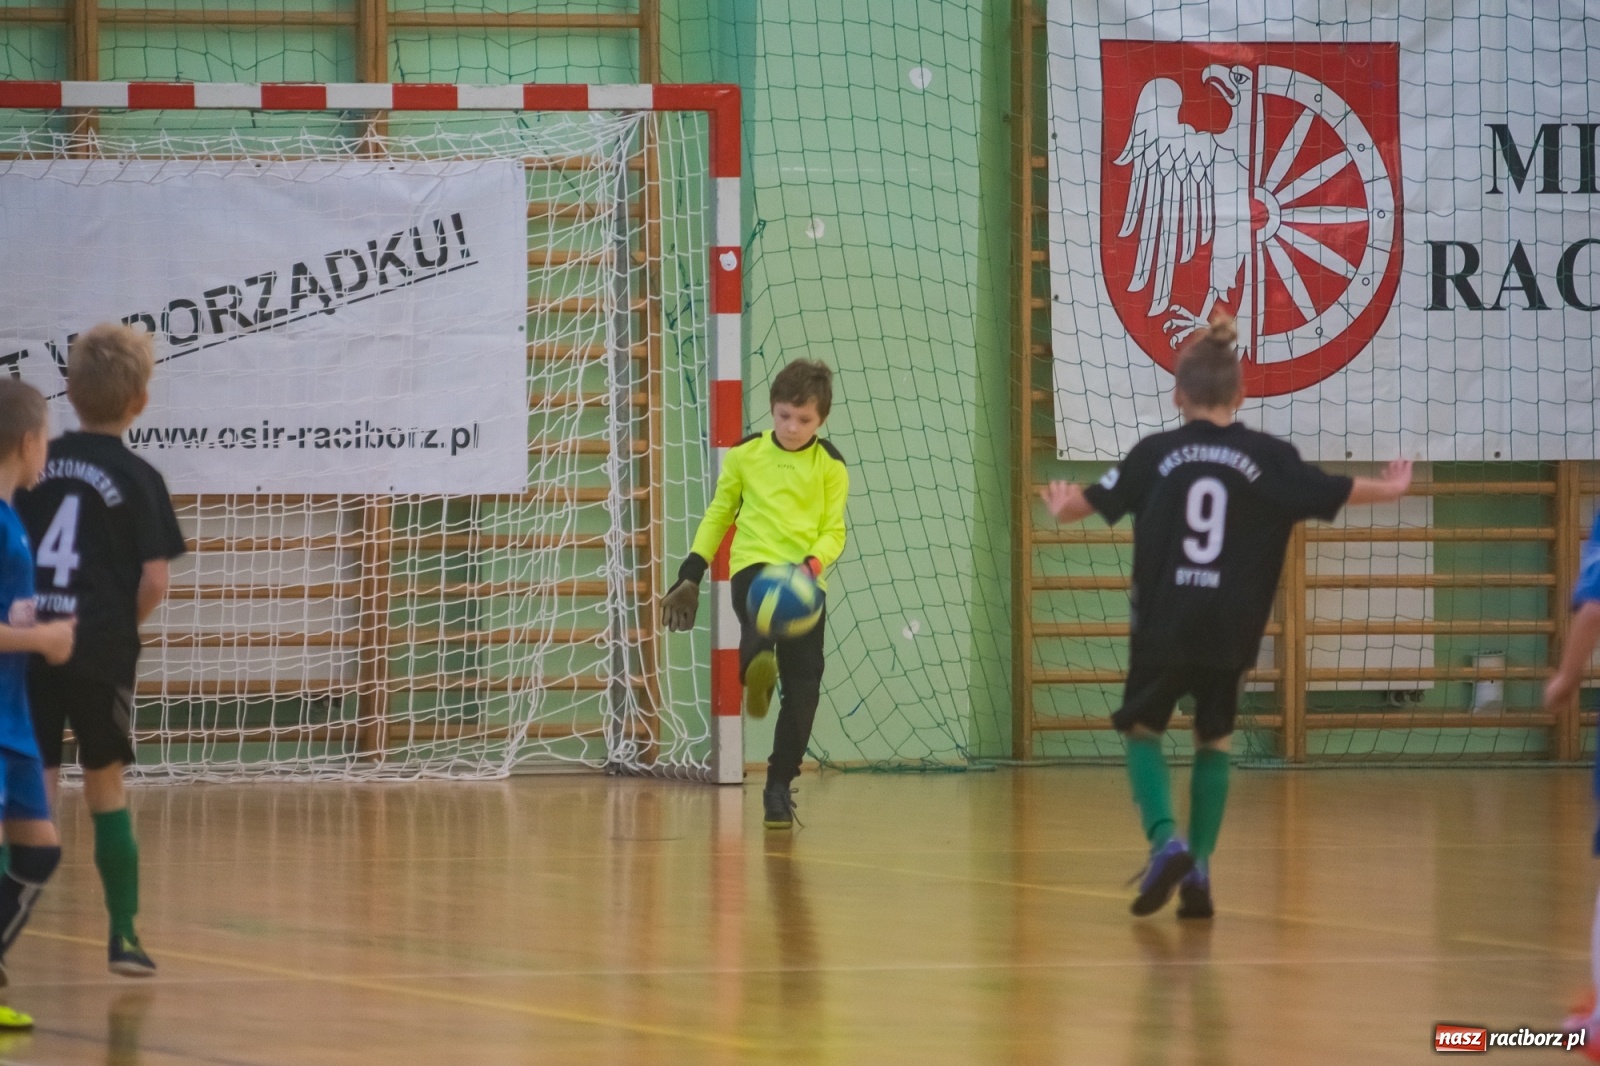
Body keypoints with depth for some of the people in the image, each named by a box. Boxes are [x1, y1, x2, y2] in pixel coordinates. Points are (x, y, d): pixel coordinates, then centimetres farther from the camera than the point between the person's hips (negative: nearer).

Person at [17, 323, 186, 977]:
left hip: (30, 646, 2)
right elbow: (153, 582, -8)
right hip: (100, 653, -2)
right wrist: (120, 626, 10)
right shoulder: (139, 480, -4)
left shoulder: (37, 467, 5)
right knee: (105, 786, 14)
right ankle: (123, 936, 17)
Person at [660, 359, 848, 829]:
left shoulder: (830, 465, 6)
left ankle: (779, 786, 10)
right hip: (753, 563, -1)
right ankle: (757, 667, -71)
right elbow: (719, 514, 17)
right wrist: (690, 575, 12)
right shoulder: (745, 454, 8)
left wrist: (812, 563, -18)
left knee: (803, 687, -2)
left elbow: (834, 531, 4)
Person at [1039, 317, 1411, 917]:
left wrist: (1061, 507, 32)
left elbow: (1097, 502, 9)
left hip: (1162, 624, -1)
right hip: (1230, 633, 1)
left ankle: (1165, 840, -8)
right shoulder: (1270, 458, 0)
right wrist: (1391, 488, 25)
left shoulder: (1157, 453, 0)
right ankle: (1198, 871, 9)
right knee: (1213, 744, 16)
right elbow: (1338, 494, 6)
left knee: (1142, 731, 15)